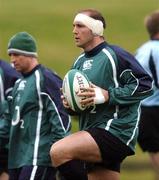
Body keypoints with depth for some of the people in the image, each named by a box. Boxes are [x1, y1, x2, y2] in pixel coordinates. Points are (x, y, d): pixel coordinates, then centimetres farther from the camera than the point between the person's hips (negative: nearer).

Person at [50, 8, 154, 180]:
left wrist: (107, 95, -18)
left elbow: (145, 84, -14)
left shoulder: (114, 55, -8)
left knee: (58, 151, -26)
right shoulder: (80, 62, 18)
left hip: (115, 131, -9)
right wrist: (69, 103, 3)